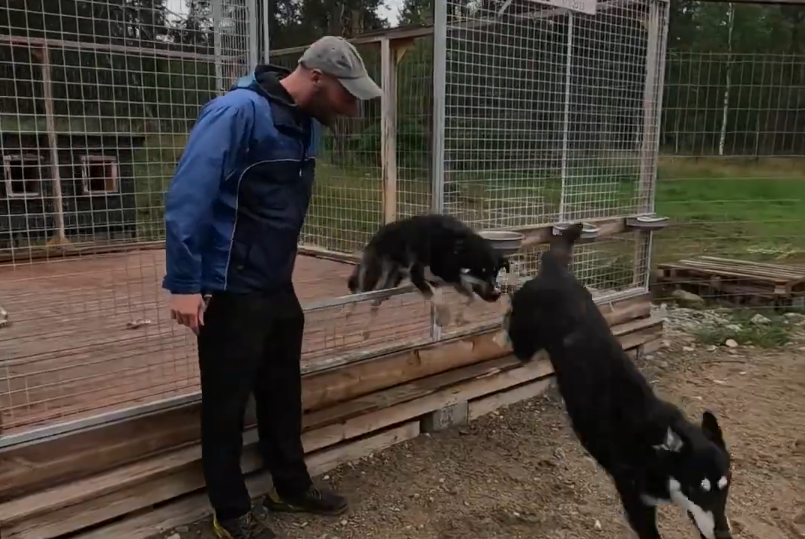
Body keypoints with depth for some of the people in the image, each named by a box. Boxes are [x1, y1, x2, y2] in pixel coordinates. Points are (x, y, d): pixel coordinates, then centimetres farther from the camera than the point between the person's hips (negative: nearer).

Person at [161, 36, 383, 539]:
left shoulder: (308, 124, 7)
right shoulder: (238, 112, -19)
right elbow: (188, 197, -22)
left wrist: (281, 268, 16)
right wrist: (184, 283, -23)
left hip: (279, 287, 8)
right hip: (230, 292, -8)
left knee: (284, 392, 19)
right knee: (228, 402, 8)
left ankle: (291, 486, 37)